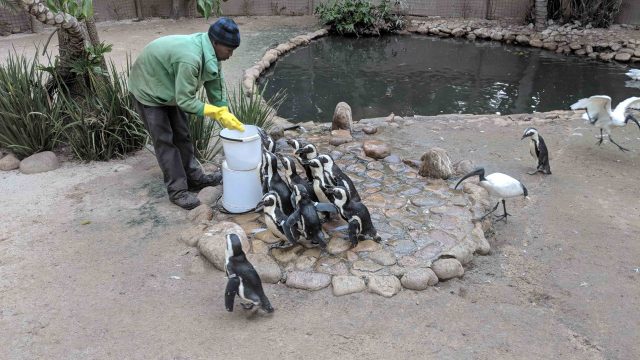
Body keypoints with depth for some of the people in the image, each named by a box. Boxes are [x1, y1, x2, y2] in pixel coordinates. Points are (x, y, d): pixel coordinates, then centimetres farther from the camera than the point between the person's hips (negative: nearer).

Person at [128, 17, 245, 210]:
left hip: (168, 89, 8)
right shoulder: (190, 58, -40)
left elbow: (216, 88, -5)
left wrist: (226, 117, -11)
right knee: (164, 140, -6)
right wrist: (216, 112, -31)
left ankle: (194, 178, 23)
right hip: (148, 90, -8)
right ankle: (178, 190, 1)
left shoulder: (209, 52, -13)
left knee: (182, 135, 12)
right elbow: (185, 101, -33)